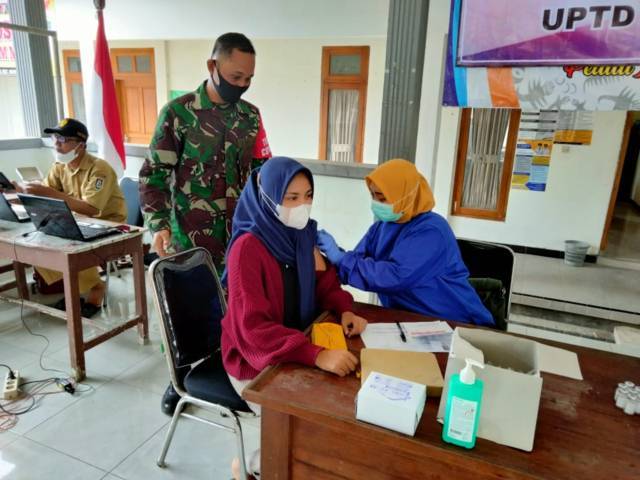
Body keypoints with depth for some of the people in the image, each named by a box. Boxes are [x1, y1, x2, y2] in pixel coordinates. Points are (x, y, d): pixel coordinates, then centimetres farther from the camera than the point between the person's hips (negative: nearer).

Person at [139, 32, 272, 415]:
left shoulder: (251, 116, 6)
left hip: (239, 233, 3)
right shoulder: (179, 112, -6)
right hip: (190, 236, -3)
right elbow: (155, 174, -7)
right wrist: (159, 225, -18)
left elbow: (263, 170, 13)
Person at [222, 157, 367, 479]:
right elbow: (253, 326, -31)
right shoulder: (248, 247, -24)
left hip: (297, 348, 7)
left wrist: (345, 311, -11)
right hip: (254, 359, -7)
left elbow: (325, 284, 10)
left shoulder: (302, 234, -2)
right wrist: (317, 355, -41)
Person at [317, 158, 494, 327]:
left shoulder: (431, 231, -21)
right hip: (408, 319, 7)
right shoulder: (382, 225, 4)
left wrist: (340, 258, -27)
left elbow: (395, 276, -31)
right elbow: (359, 261, -1)